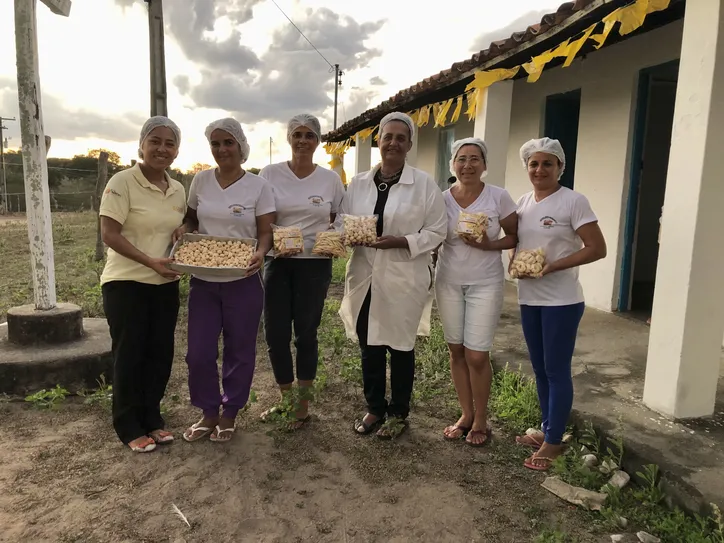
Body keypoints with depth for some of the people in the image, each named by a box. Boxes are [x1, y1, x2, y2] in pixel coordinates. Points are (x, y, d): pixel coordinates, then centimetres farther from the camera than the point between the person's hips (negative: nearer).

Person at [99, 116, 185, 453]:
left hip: (165, 284, 6)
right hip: (127, 283, -6)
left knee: (160, 354, 11)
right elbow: (109, 234, -16)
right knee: (129, 356, 4)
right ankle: (129, 427, 20)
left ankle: (152, 419, 28)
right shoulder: (122, 182, -12)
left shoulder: (178, 190, 7)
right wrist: (150, 261, -23)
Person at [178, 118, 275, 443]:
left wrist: (260, 253, -26)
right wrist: (183, 229, -8)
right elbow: (192, 219, 15)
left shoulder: (258, 186, -4)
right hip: (203, 281, 3)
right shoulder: (200, 181, 5)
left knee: (239, 351, 8)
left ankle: (229, 414, 28)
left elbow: (266, 232, -6)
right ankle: (208, 412, 27)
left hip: (243, 282, -2)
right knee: (199, 352, 4)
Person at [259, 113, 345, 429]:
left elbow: (340, 221, 10)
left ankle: (303, 406, 23)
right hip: (277, 262, 1)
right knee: (275, 333, 4)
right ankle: (286, 399, 28)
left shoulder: (331, 178, 2)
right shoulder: (270, 173, 1)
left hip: (315, 265, -1)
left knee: (306, 333, 6)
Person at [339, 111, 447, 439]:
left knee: (400, 346, 9)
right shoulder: (358, 183, 7)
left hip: (403, 279, -4)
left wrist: (401, 242, -19)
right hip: (365, 277, 4)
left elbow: (437, 232, -5)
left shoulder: (424, 184, -4)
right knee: (369, 346, 12)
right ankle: (374, 408, 32)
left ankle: (398, 413, 28)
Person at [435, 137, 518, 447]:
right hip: (448, 282, 3)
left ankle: (481, 420, 18)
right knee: (456, 350, 9)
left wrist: (488, 245, -19)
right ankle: (466, 414, 27)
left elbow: (514, 237, -2)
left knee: (477, 355, -4)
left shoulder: (499, 197, -8)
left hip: (486, 284, -3)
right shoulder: (442, 199, -1)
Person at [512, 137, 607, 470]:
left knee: (557, 370, 1)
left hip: (561, 300, -7)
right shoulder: (523, 202, 9)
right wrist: (514, 262, -3)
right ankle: (547, 430, 29)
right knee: (540, 369, 15)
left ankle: (554, 441, 12)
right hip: (529, 298, 7)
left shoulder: (574, 201, -10)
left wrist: (553, 266, -22)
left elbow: (597, 249, -13)